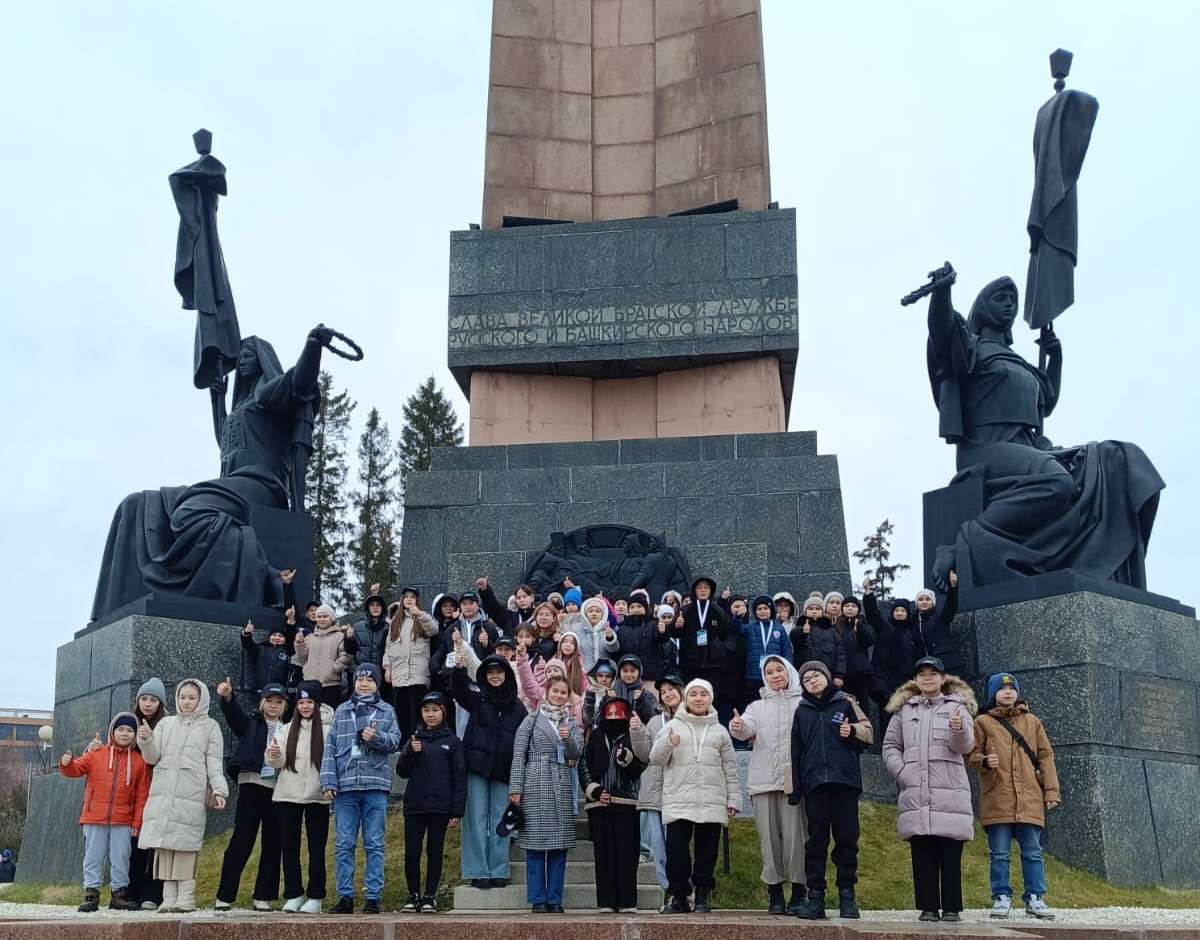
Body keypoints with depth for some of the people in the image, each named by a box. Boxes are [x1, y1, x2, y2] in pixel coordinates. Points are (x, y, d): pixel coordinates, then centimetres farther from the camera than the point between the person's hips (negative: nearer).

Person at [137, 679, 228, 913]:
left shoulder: (210, 726, 10)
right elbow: (152, 757, 12)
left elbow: (214, 761, 3)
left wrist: (219, 789, -9)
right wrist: (146, 740, -8)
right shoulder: (166, 723, 18)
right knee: (164, 844, 0)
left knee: (186, 845, -7)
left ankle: (186, 898, -3)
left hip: (191, 796, -3)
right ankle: (169, 897, 7)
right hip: (162, 794, 3)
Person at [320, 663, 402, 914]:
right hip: (345, 786, 1)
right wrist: (328, 781, -3)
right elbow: (330, 747, 7)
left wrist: (377, 737, -18)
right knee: (344, 844, 2)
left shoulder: (387, 711, 12)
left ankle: (373, 897, 4)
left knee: (374, 844, 0)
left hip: (376, 785, -1)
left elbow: (395, 741, 3)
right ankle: (345, 896, 8)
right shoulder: (341, 711, 13)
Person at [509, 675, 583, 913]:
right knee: (536, 844, -2)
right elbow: (518, 754, 0)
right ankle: (538, 900, 5)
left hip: (562, 788, 3)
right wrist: (515, 789, -7)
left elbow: (575, 754, 3)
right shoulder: (532, 719, 4)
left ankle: (555, 900, 10)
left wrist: (567, 739, -18)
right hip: (535, 786, -3)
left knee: (559, 845, 3)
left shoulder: (572, 724, 15)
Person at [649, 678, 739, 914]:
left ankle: (703, 897, 14)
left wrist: (733, 799, 7)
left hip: (712, 802, 1)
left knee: (707, 850, 2)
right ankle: (679, 897, 4)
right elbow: (655, 759, 5)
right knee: (676, 848, -7)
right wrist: (667, 744, -14)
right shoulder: (672, 726, 11)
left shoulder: (719, 731, 15)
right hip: (678, 801, -1)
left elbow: (730, 769, 14)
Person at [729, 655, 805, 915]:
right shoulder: (758, 706, 18)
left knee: (795, 834, -6)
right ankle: (775, 892, 10)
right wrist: (738, 727, -26)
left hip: (794, 779, -2)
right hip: (764, 780, 2)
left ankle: (798, 892, 2)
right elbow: (747, 729, -2)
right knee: (769, 835, 3)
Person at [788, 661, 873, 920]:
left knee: (847, 838, 0)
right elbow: (795, 752, 12)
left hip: (845, 781, -1)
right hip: (814, 783, 1)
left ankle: (847, 894, 9)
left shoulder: (845, 703, 8)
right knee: (816, 839, 1)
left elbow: (868, 735, 9)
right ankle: (815, 896, 4)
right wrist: (794, 788, 7)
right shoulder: (801, 711, 13)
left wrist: (853, 731, -13)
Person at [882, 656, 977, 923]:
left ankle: (951, 908, 7)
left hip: (950, 793, -2)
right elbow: (890, 746, 15)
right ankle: (928, 907, 8)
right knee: (922, 855, 3)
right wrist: (901, 772, -2)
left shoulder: (957, 707, 8)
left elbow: (965, 746, -6)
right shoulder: (905, 710, 16)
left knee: (951, 855, 0)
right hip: (915, 794, 2)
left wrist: (959, 730, -28)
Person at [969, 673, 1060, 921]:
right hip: (996, 800, -2)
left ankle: (1035, 899, 13)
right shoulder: (983, 722, 7)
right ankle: (1001, 899, 11)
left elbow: (1046, 756, 12)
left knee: (1033, 852, 4)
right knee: (999, 853, 2)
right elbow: (973, 754, 7)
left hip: (1029, 799, 2)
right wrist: (985, 761, -16)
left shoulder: (1032, 722, 14)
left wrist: (1051, 790, 5)